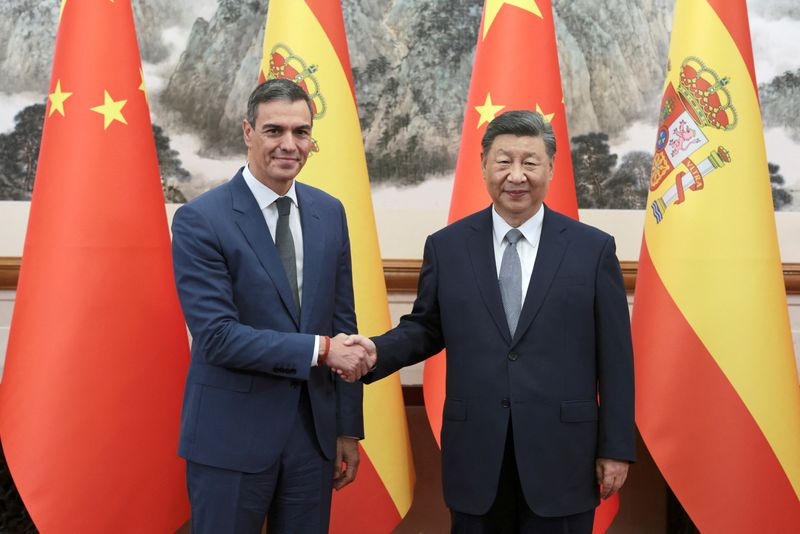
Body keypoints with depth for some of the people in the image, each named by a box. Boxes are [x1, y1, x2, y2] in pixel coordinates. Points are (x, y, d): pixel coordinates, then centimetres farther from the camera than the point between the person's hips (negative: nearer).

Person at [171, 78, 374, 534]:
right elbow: (217, 335, -17)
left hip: (313, 430, 5)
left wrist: (348, 428, 8)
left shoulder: (329, 213, 5)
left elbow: (342, 324, 8)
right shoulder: (200, 220, -11)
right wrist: (320, 350, -19)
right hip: (231, 436, -4)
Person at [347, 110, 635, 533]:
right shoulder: (446, 247, 3)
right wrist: (378, 351, -9)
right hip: (475, 454, 1)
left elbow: (615, 356, 0)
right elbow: (425, 328, 11)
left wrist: (616, 448, -1)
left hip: (561, 455, -1)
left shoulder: (593, 248, -1)